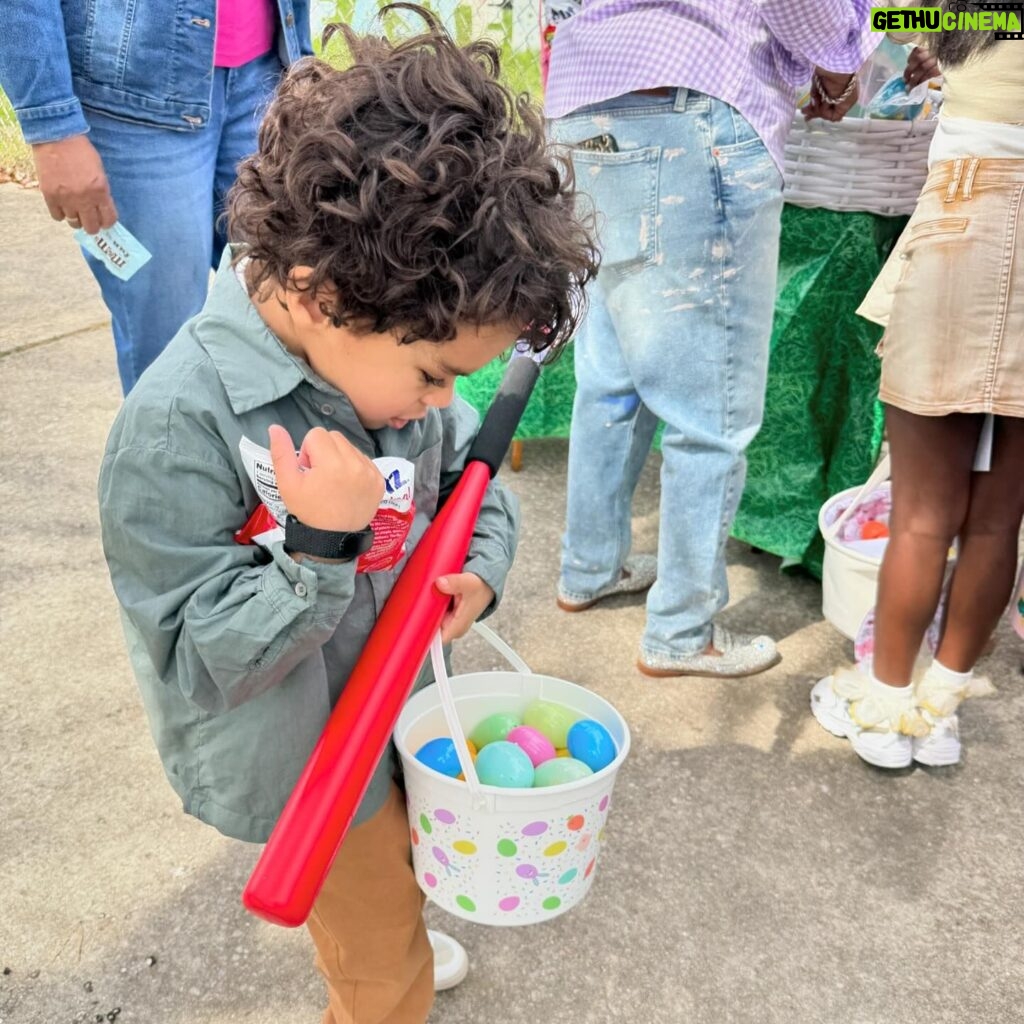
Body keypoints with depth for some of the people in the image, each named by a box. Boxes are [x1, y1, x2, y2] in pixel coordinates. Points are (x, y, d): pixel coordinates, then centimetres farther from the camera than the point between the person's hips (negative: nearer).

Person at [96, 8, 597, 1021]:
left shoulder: (380, 352, -12)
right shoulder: (180, 425, -32)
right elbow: (198, 662, -26)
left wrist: (480, 568, -14)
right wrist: (321, 547, -39)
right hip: (295, 758, -6)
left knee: (396, 870, 32)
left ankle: (391, 939, 63)